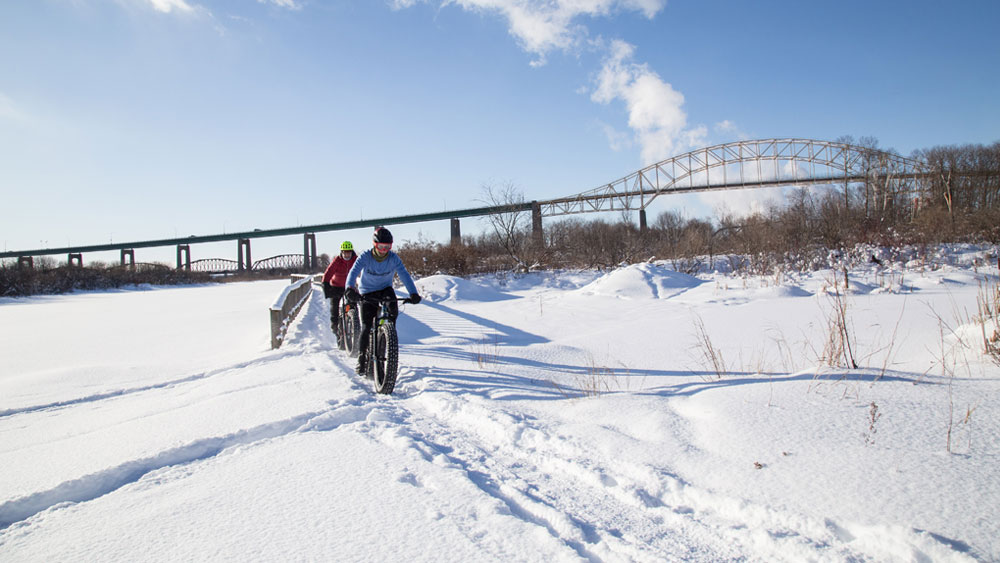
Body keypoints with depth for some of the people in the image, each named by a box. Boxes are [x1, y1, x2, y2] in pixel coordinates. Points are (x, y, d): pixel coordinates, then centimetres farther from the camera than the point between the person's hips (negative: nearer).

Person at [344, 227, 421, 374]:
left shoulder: (394, 258, -16)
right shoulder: (365, 256, -20)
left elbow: (404, 275, -24)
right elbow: (353, 272, -33)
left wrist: (413, 293, -39)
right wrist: (350, 288, -53)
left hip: (385, 289, 1)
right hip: (367, 292, -1)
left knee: (393, 310, -29)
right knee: (366, 327, -8)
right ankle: (362, 358, 7)